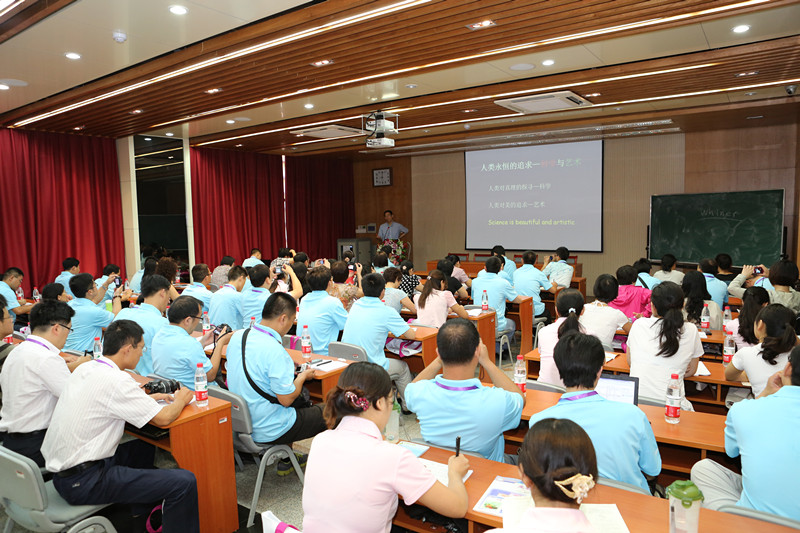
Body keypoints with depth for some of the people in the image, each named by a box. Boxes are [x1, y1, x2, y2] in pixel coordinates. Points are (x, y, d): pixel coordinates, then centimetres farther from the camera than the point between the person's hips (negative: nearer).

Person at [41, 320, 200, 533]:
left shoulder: (84, 369, 5)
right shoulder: (116, 380, -22)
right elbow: (163, 418, -18)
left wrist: (148, 397, 18)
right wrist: (181, 400, 3)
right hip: (83, 482, -10)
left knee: (144, 447, 29)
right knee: (185, 482, -16)